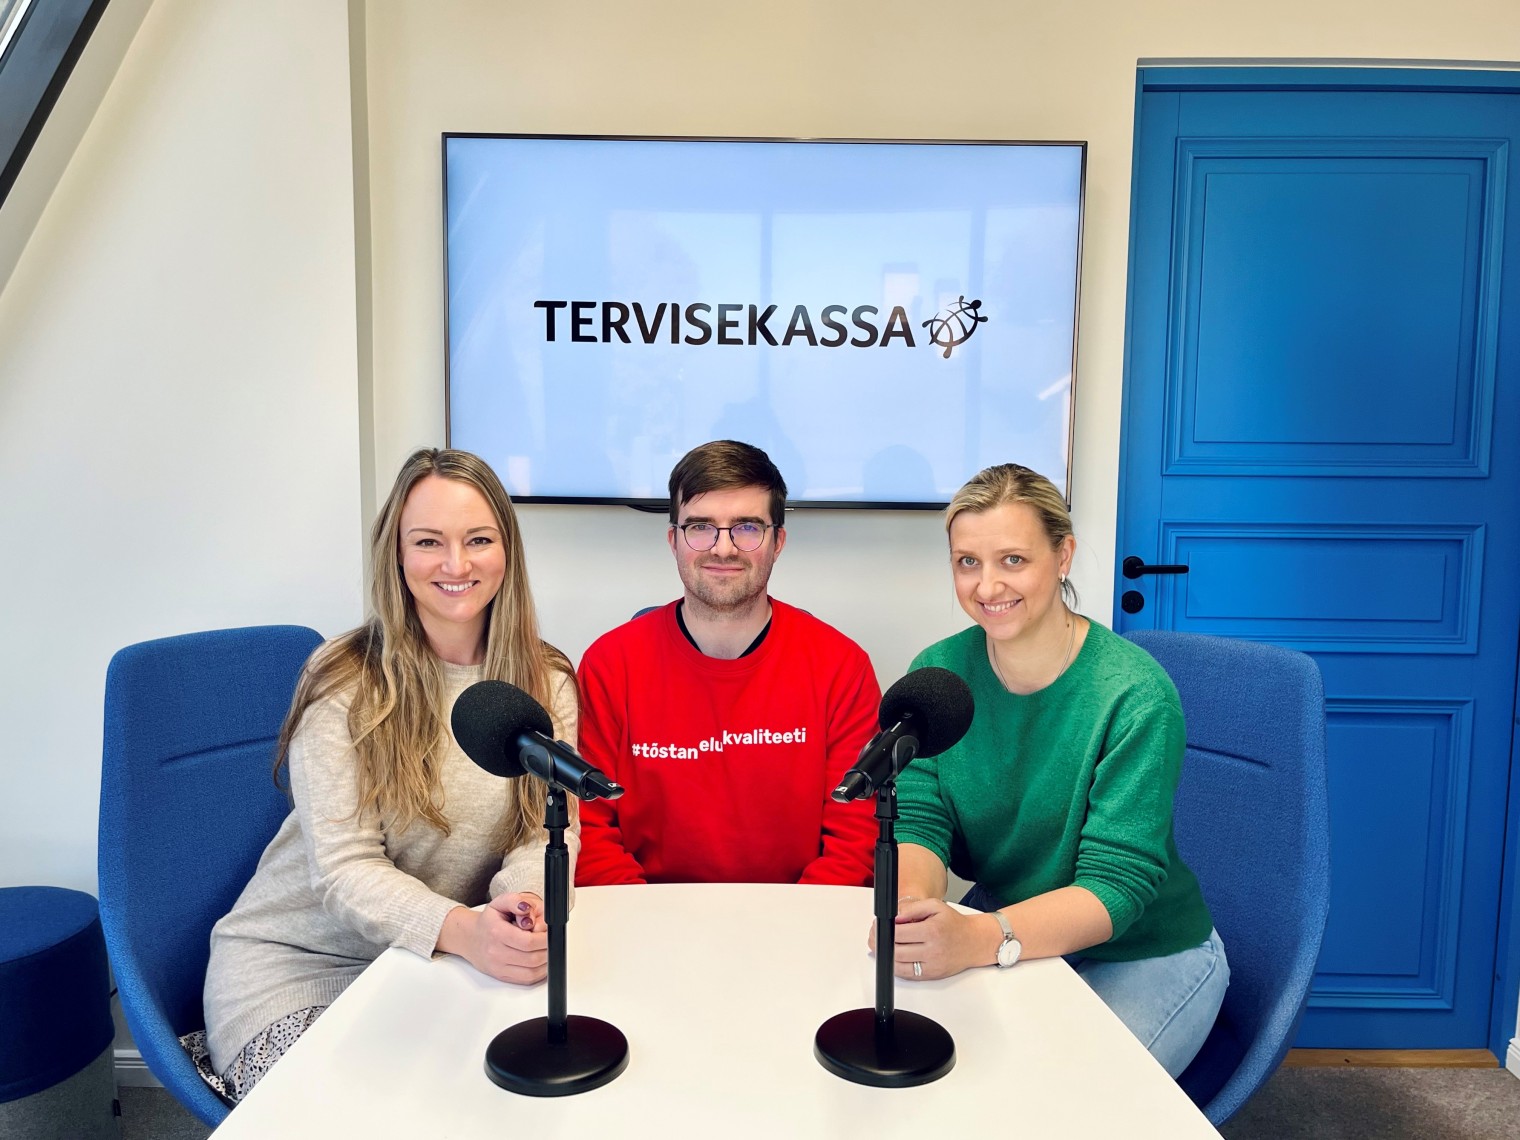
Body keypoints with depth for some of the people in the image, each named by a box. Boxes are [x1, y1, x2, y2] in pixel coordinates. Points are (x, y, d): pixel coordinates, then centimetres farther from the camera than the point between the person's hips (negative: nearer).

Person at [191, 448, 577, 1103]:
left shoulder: (546, 684, -1)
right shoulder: (344, 684, -11)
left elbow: (547, 832, -5)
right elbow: (344, 867, -16)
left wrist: (522, 903, -29)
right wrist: (462, 929, -34)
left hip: (443, 965, 3)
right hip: (296, 961, -2)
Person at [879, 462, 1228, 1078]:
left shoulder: (1134, 694, -22)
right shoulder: (938, 671, -7)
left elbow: (1116, 884, -25)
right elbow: (919, 821, -10)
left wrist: (978, 939, -42)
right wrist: (910, 906, -33)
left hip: (1141, 953, -3)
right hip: (1004, 927, 4)